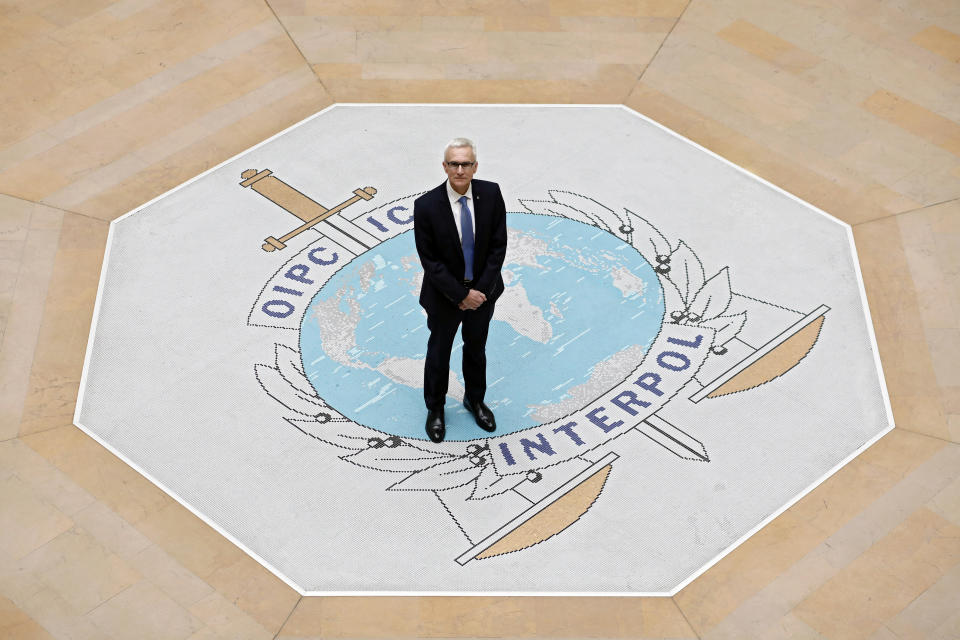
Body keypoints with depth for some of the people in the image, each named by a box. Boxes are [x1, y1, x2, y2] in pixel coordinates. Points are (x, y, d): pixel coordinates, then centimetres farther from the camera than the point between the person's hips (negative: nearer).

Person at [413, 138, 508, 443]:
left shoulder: (491, 193, -14)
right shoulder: (426, 205, -22)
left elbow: (498, 245, -8)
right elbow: (429, 260, -17)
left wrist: (481, 289, -14)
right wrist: (461, 295, -18)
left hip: (482, 291, 3)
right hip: (444, 295, -2)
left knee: (476, 348, 23)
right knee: (439, 352, 16)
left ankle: (474, 400, 45)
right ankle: (435, 408, 38)